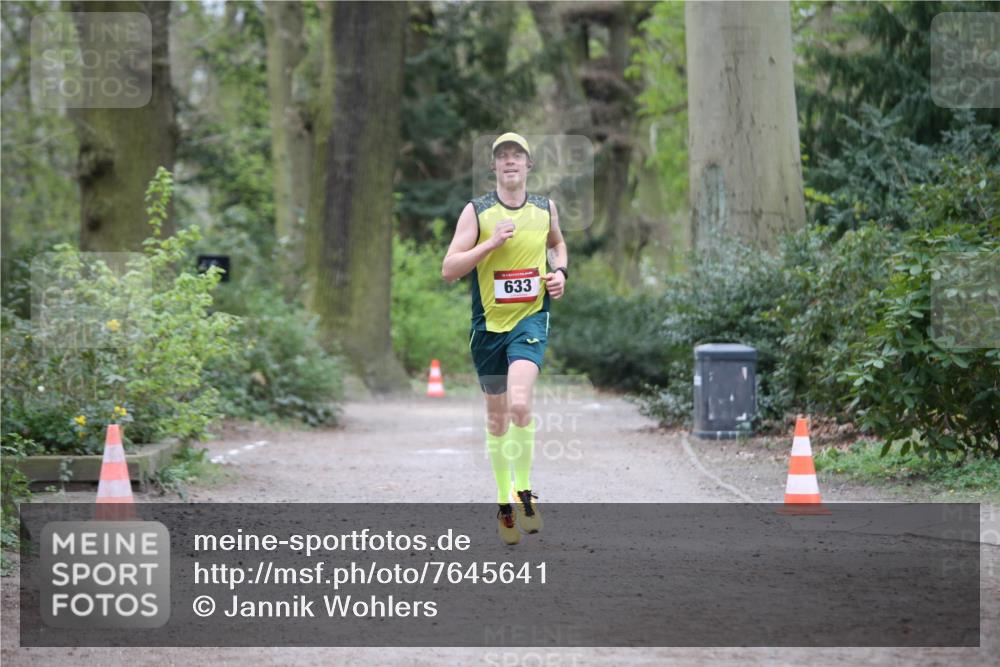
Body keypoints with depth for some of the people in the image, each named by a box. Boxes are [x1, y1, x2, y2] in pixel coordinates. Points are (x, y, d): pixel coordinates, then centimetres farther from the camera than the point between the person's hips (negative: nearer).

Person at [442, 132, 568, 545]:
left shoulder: (546, 209, 5)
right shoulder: (476, 212, -3)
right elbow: (449, 270, -8)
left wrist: (560, 271, 6)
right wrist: (492, 243, -18)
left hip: (531, 318, -1)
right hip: (488, 324, 1)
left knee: (519, 404, -24)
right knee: (496, 418, 10)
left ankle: (524, 491, -8)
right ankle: (504, 503, 25)